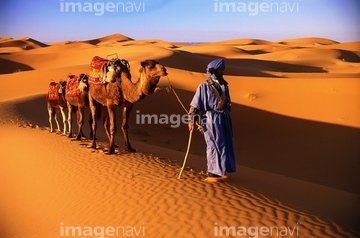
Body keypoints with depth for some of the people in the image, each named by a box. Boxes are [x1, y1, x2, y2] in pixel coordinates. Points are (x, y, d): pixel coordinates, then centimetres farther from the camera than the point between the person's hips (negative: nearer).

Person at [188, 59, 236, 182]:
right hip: (211, 118, -7)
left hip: (224, 118, 8)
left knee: (226, 144, 9)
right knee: (214, 145, -5)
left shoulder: (224, 85, 12)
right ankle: (212, 174, 5)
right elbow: (195, 103, -9)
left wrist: (227, 116, 22)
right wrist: (192, 120, -13)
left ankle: (219, 172, 20)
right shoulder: (204, 86, -9)